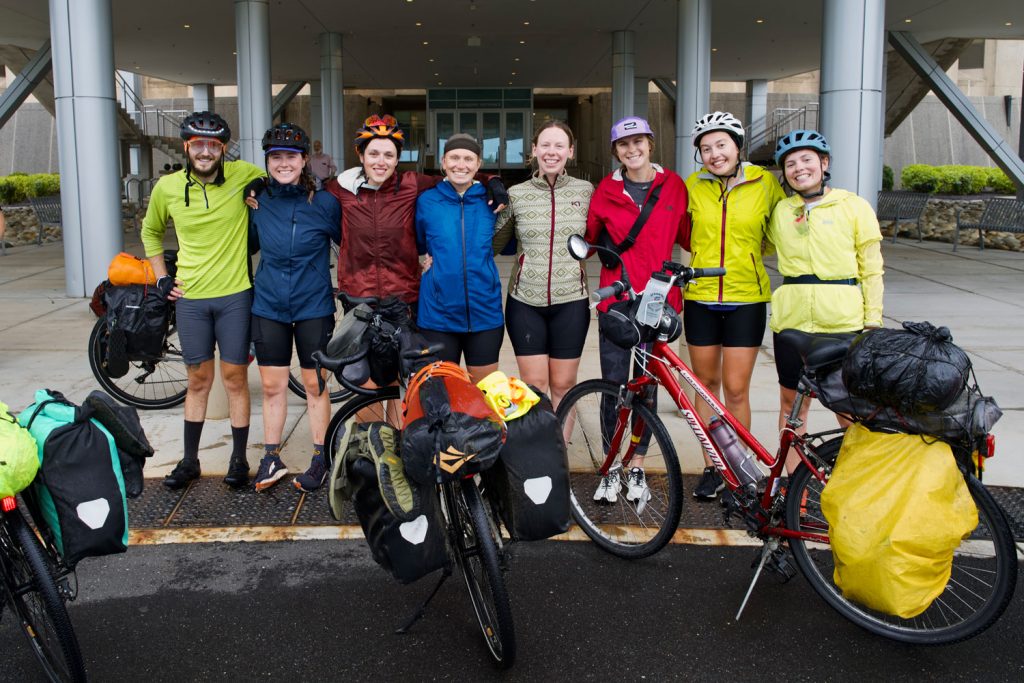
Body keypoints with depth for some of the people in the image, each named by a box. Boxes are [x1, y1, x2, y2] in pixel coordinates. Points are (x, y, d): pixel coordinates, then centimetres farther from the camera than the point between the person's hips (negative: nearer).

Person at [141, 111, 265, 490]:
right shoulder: (167, 187, 0)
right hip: (190, 297, 2)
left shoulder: (242, 174, -7)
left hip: (234, 295, -2)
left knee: (235, 378, 5)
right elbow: (151, 232, 18)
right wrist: (162, 278, 9)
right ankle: (189, 460, 24)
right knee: (198, 380, 11)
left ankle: (239, 458, 18)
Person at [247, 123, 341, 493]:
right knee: (272, 385, 9)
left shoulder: (324, 203, -8)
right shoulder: (258, 203, 1)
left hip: (314, 307, -3)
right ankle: (272, 458, 21)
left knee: (315, 385, 7)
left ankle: (320, 459, 19)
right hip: (268, 306, 3)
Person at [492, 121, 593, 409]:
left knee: (563, 386, 7)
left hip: (570, 301, 0)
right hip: (525, 302, 0)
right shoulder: (515, 194, 3)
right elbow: (493, 244, 9)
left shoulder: (586, 191, 3)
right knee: (534, 386, 3)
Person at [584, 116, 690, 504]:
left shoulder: (673, 185, 4)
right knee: (614, 386, 2)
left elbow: (686, 235, 13)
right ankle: (613, 468, 17)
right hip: (616, 299, 0)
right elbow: (590, 239, 13)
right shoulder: (606, 191, 3)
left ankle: (637, 468, 22)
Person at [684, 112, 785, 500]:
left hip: (746, 299, -2)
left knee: (735, 390, -2)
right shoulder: (693, 186, 1)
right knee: (706, 385, 10)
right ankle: (712, 468, 22)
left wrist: (749, 251, 4)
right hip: (700, 298, 2)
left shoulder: (764, 183, -2)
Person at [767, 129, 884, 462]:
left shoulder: (854, 207, 1)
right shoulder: (780, 211, 8)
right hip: (791, 319, 3)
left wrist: (873, 321, -1)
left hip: (843, 321, -3)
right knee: (791, 403, 7)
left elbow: (871, 270, 3)